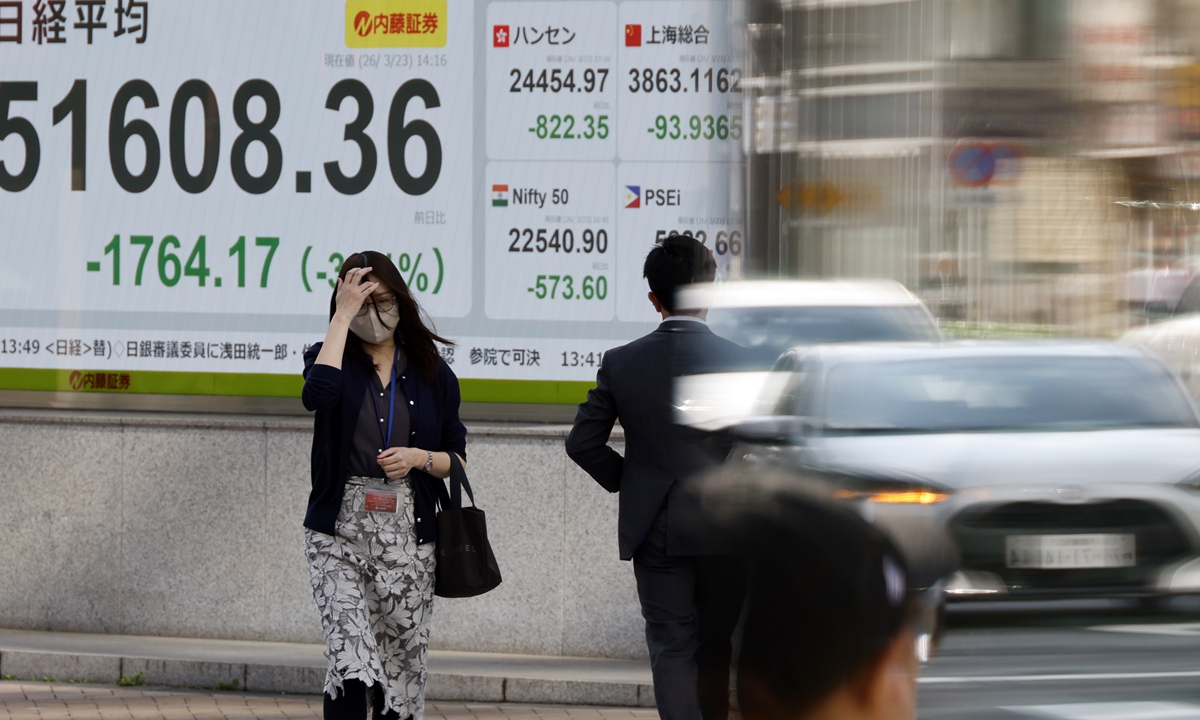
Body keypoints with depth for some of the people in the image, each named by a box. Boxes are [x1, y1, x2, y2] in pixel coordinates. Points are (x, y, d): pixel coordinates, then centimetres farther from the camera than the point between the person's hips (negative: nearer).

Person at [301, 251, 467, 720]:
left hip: (408, 538, 2)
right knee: (351, 666, -17)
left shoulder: (433, 374, 9)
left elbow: (456, 460, 12)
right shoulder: (332, 358, 3)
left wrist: (419, 458, -9)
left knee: (403, 666, 5)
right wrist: (343, 316, -15)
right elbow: (318, 393, -22)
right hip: (339, 535, -2)